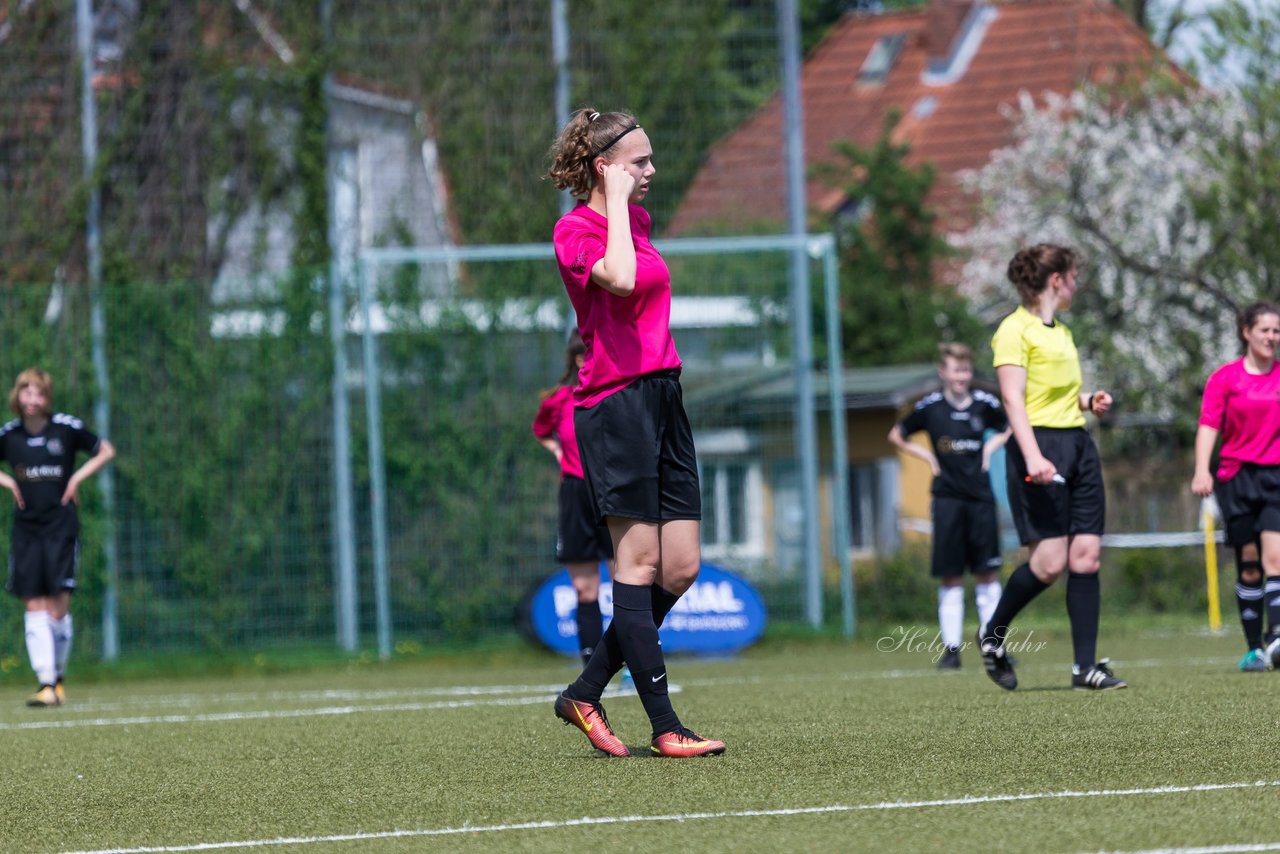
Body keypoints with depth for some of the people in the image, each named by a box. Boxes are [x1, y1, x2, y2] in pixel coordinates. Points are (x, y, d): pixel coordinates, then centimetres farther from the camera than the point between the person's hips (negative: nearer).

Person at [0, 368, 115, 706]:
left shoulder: (67, 428, -3)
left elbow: (106, 451, 9)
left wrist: (78, 477, -2)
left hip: (60, 526, -2)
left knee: (58, 604, -6)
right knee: (34, 605, -5)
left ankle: (58, 678, 9)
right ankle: (46, 683, -7)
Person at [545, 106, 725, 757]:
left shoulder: (637, 220, 17)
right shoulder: (575, 229, -9)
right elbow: (619, 278, -29)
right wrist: (616, 200, -18)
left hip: (662, 396, 9)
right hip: (614, 403, -9)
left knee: (680, 568, 3)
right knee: (640, 561, -8)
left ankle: (585, 694, 14)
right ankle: (664, 726, -8)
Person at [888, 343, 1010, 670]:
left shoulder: (985, 404, 2)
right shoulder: (930, 407, -1)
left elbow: (1009, 430, 21)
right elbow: (896, 436, 12)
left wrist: (992, 446, 4)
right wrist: (927, 456, 2)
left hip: (981, 498, 1)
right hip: (947, 499, -1)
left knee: (988, 575, 1)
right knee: (950, 578, -1)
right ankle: (951, 648, 3)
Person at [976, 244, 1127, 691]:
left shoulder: (1061, 331, 21)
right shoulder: (1015, 330, -6)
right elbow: (1013, 399, -15)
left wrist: (1089, 400, 13)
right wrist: (1033, 456, -26)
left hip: (1078, 444, 8)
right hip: (1040, 443, -8)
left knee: (1086, 555, -1)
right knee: (1049, 561, -13)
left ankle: (1086, 667, -2)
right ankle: (992, 634, 10)